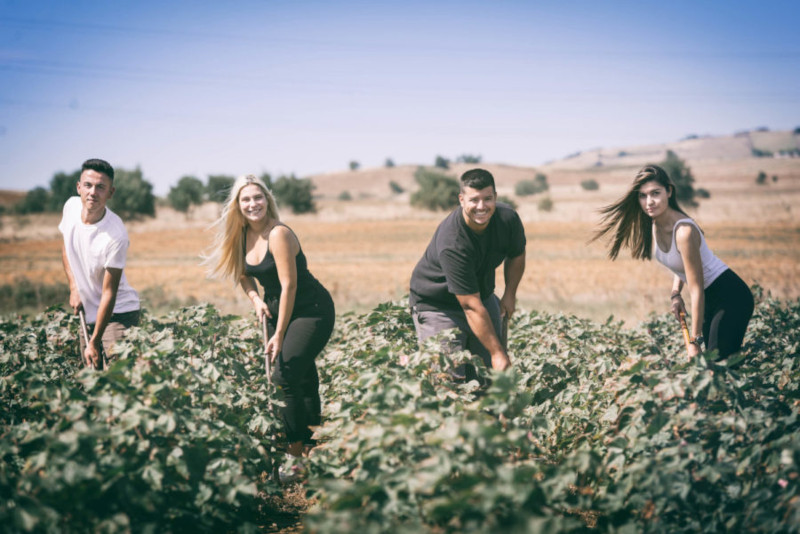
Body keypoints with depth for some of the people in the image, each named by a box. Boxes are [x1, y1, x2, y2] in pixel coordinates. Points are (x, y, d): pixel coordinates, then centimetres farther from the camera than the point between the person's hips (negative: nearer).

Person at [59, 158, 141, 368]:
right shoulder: (71, 206, -9)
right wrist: (73, 288, 1)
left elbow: (109, 293, -22)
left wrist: (94, 342, -18)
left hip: (118, 313, -6)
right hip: (87, 313, 6)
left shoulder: (116, 236, -27)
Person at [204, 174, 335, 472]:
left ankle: (296, 453, -9)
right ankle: (310, 444, 24)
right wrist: (255, 299, -4)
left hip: (312, 310, -8)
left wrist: (279, 335, -20)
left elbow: (289, 285, -22)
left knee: (285, 377, -17)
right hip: (279, 310, 8)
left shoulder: (278, 235, -21)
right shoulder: (243, 235, 2)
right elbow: (243, 274, 18)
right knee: (303, 377, 14)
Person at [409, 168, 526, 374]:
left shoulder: (507, 218, -17)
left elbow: (517, 255, 9)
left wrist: (510, 295, 1)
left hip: (483, 294, 6)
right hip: (436, 304, -6)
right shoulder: (451, 243, -35)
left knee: (498, 372, 0)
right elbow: (471, 306, -34)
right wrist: (497, 353, -33)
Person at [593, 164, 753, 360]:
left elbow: (696, 289, -25)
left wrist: (694, 341, -22)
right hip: (710, 299, 8)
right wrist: (675, 294, -1)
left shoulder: (684, 231, -29)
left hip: (730, 297, -8)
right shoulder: (654, 225, -4)